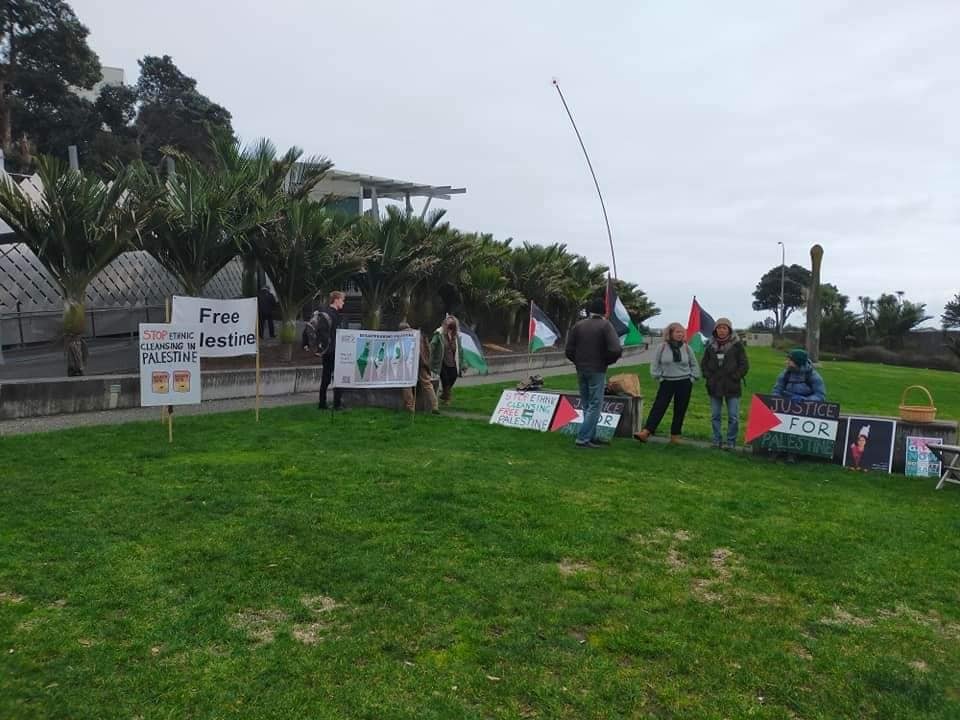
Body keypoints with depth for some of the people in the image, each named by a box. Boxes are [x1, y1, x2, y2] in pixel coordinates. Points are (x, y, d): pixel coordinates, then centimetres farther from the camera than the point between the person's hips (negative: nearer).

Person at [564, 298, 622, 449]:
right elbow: (616, 349, -20)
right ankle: (583, 438, -6)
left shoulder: (578, 325, 5)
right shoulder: (605, 325, -9)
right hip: (597, 371, -5)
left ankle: (590, 437, 19)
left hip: (581, 370, 5)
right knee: (595, 405, -1)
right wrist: (607, 361, -3)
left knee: (586, 405, 15)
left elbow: (568, 350, 3)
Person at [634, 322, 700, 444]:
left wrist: (693, 377, 7)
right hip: (667, 382, -2)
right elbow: (655, 363, 3)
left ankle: (675, 435, 16)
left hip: (684, 383, 2)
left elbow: (694, 364, 15)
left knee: (680, 410, 6)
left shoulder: (686, 348, 3)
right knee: (658, 407, -9)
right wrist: (658, 377, -1)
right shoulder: (662, 347, -4)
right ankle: (646, 432, -14)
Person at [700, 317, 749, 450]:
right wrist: (708, 376, 1)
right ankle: (717, 440, 18)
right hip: (714, 387, 3)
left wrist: (734, 378, -10)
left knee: (733, 417, -2)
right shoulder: (711, 345, 6)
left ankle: (731, 442, 8)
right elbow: (704, 363, 14)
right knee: (715, 416, 9)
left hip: (732, 387, -3)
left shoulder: (737, 345, -3)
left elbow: (744, 365, -3)